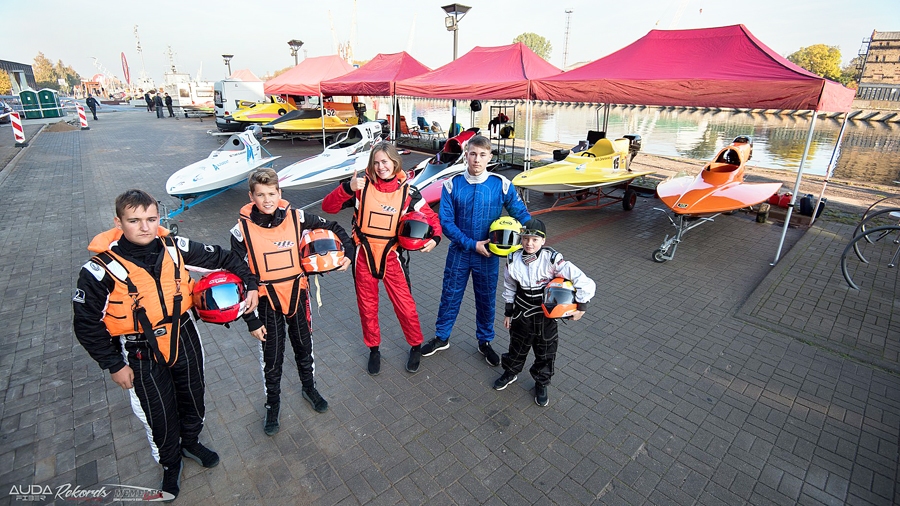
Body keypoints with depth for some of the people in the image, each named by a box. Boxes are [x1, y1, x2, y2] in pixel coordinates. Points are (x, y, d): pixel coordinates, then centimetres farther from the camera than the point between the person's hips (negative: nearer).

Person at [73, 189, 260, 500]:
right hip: (141, 355, -3)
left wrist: (250, 284, -6)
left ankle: (191, 442, 53)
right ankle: (170, 464, 44)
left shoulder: (174, 248, -12)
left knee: (193, 396, 22)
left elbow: (221, 258, 0)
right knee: (159, 416, 14)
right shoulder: (101, 270, -20)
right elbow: (87, 324, -11)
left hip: (184, 337, 3)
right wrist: (114, 365, -8)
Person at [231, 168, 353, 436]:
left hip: (297, 296, 2)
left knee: (304, 348, 21)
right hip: (267, 303, -1)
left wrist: (348, 252, -11)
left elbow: (334, 228, 4)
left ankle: (309, 388, 47)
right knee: (271, 359, 14)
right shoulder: (242, 230, -14)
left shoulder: (296, 218, -11)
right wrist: (251, 320, -8)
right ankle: (272, 404, 40)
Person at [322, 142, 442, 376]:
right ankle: (374, 349, 38)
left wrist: (435, 238, -20)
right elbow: (328, 207, -10)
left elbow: (432, 218, 0)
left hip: (392, 257, -1)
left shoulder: (407, 192, -6)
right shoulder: (362, 186, -7)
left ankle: (416, 347, 32)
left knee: (405, 306, 6)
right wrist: (347, 188, -26)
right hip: (364, 256, 1)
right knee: (367, 308, 14)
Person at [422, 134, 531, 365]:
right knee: (450, 296, 14)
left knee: (486, 300, 15)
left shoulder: (502, 185, -10)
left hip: (488, 255, 0)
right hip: (459, 253, 0)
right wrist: (472, 244, -17)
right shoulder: (452, 185, -9)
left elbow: (522, 215, -6)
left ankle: (485, 342, 38)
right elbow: (446, 222, -11)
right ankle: (441, 338, 37)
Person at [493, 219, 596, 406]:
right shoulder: (513, 259, -12)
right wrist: (508, 312, 8)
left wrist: (581, 306, -20)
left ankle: (541, 384, 39)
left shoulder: (552, 259, -23)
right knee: (517, 347, 20)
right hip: (522, 313, 2)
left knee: (546, 352, 15)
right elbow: (509, 287, 2)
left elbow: (583, 280, -22)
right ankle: (510, 372, 48)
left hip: (545, 315, -2)